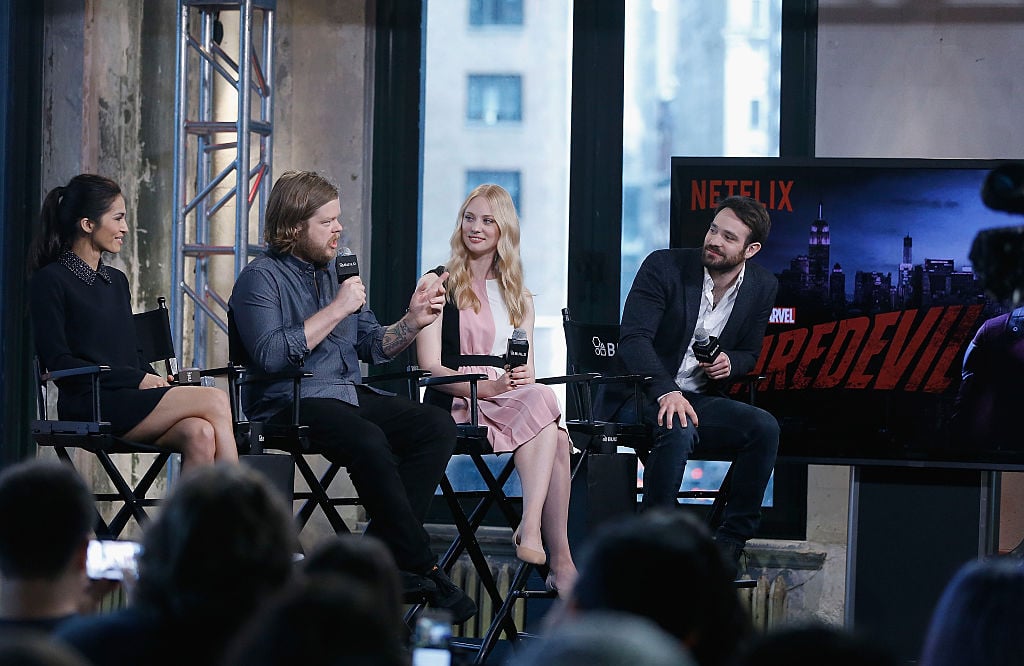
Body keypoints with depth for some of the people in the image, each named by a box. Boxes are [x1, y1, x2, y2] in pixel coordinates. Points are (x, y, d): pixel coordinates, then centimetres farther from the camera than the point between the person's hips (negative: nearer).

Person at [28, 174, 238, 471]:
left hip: (133, 402, 7)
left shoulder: (116, 280, 24)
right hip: (90, 407, -7)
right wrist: (137, 379, -14)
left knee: (200, 434, -28)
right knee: (215, 400, -22)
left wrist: (157, 380, 1)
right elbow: (57, 361, -9)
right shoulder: (51, 281, 0)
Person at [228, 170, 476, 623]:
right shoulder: (262, 277, -3)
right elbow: (270, 355, -19)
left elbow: (372, 347, 20)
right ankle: (420, 568, -26)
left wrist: (413, 322, 0)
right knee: (367, 441, -35)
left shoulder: (335, 271, 20)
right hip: (288, 403, -8)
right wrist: (337, 310, -15)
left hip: (349, 394, 8)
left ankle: (383, 549, -19)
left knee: (437, 426, -15)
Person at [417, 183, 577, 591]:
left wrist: (524, 380, -10)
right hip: (460, 405, -5)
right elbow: (430, 367, -3)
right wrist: (488, 388, -18)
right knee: (543, 402, -35)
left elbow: (529, 374, 16)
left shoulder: (519, 297, 23)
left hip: (514, 400, 5)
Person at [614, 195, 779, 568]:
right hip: (640, 394, -5)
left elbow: (749, 354, 16)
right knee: (678, 429, -37)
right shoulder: (664, 267, -10)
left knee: (764, 427, -22)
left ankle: (731, 540, -14)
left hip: (699, 399, 5)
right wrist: (666, 392, -34)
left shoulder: (762, 287, 4)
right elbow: (633, 338, -18)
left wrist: (729, 362, -10)